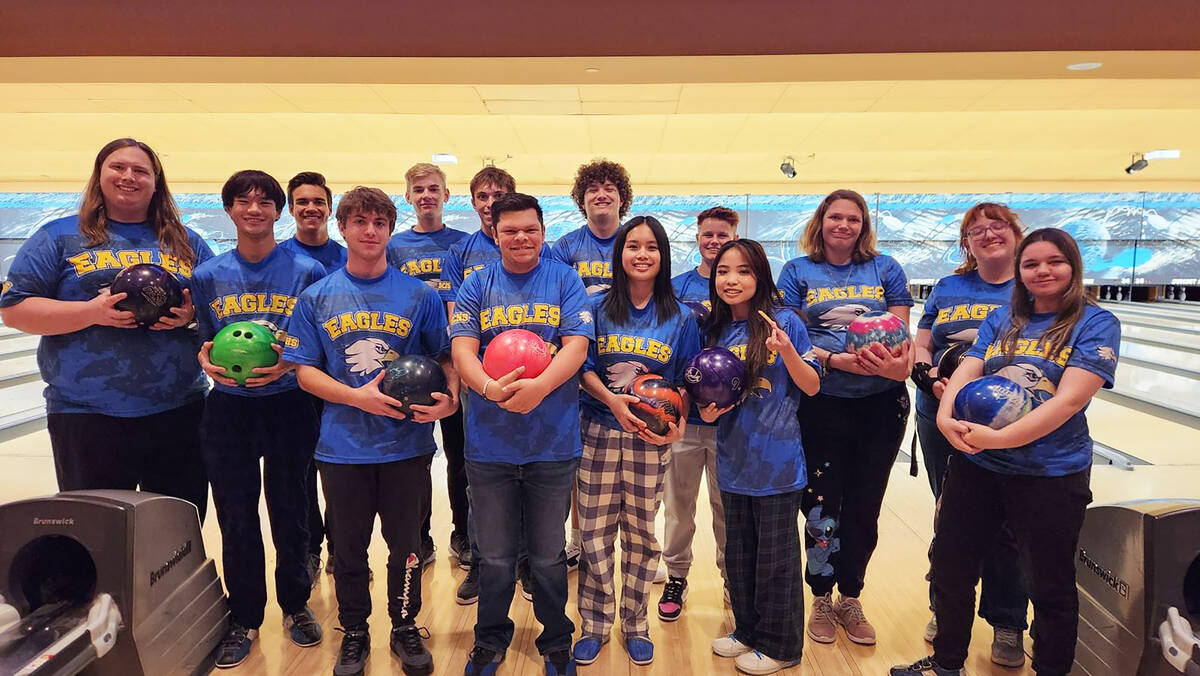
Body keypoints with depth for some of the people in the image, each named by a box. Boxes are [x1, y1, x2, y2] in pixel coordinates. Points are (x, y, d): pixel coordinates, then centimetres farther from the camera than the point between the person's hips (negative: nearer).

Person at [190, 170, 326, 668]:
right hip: (228, 408, 2)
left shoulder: (307, 272, -4)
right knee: (236, 518, 10)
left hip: (289, 406, -2)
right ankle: (243, 619, 27)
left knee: (289, 512, 10)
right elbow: (204, 340, 8)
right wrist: (209, 362, -13)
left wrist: (290, 363, -19)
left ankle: (296, 605, 31)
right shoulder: (208, 275, 2)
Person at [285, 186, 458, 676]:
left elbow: (446, 359, 2)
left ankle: (405, 629, 34)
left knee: (406, 545, 13)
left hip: (407, 445, 0)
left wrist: (450, 396, -19)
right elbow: (305, 370, 0)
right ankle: (354, 633, 36)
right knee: (348, 548, 15)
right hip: (342, 447, 1)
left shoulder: (420, 296, 0)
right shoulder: (317, 298, 3)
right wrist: (358, 397, -15)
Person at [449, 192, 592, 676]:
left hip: (553, 443, -1)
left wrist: (539, 387, -27)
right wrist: (490, 388, -27)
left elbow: (576, 346, -9)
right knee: (495, 557, 14)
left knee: (548, 556, 13)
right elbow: (462, 349, -6)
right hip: (489, 445, 1)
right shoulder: (477, 285, 5)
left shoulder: (564, 281, 2)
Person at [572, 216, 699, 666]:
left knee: (640, 533, 10)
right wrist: (613, 400, -17)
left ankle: (635, 625, 28)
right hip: (600, 432, 0)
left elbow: (686, 382, 4)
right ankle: (595, 625, 23)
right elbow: (584, 369, -1)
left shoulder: (680, 318, 2)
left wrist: (678, 422, -13)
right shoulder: (598, 309, 1)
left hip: (652, 440, 0)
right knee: (594, 533, 5)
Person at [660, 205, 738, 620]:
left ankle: (732, 578, 28)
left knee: (728, 505, 10)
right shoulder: (675, 286, 6)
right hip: (683, 414, 1)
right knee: (678, 503, 10)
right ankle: (676, 577, 27)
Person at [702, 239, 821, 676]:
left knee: (775, 557, 7)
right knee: (738, 553, 17)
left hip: (778, 462, -5)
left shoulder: (785, 322, -8)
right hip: (734, 461, 5)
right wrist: (707, 411, -6)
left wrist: (787, 351, -23)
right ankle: (748, 630, 36)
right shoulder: (715, 332, 6)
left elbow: (812, 387, -7)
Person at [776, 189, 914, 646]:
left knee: (864, 506, 11)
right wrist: (836, 360, -20)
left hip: (881, 403, 2)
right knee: (823, 505, 5)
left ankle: (849, 599, 30)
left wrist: (901, 364, -20)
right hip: (823, 403, -2)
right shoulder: (798, 272, 3)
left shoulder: (885, 269, 7)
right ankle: (821, 600, 26)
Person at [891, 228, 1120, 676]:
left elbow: (1069, 399, -18)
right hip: (975, 463, 5)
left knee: (1050, 588, 11)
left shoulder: (1096, 323, -6)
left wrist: (999, 438, -26)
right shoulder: (1002, 319, 8)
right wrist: (946, 416, -22)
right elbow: (966, 371, -2)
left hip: (1050, 474, -4)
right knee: (949, 567, 14)